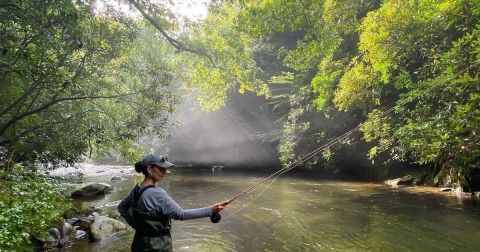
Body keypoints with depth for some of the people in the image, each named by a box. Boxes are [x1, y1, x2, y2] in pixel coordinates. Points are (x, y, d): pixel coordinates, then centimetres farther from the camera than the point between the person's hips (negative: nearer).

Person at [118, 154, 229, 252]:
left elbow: (121, 207, 14)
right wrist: (211, 210, -31)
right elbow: (181, 214, -30)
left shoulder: (137, 189, 0)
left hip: (141, 242, 8)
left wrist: (136, 225, 9)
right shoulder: (156, 193, -26)